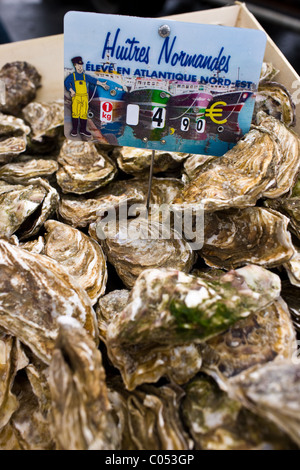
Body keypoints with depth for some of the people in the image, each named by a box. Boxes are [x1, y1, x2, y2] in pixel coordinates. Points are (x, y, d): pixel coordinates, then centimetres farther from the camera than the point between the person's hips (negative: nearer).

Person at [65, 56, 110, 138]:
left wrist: (102, 84, 5)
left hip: (85, 97, 3)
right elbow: (66, 83, -1)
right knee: (75, 113, -5)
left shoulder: (85, 76, 18)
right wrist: (71, 91, -13)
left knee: (84, 114, 1)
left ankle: (83, 130, 9)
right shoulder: (72, 76, 9)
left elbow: (93, 80, 13)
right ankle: (74, 130, 3)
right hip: (76, 97, -3)